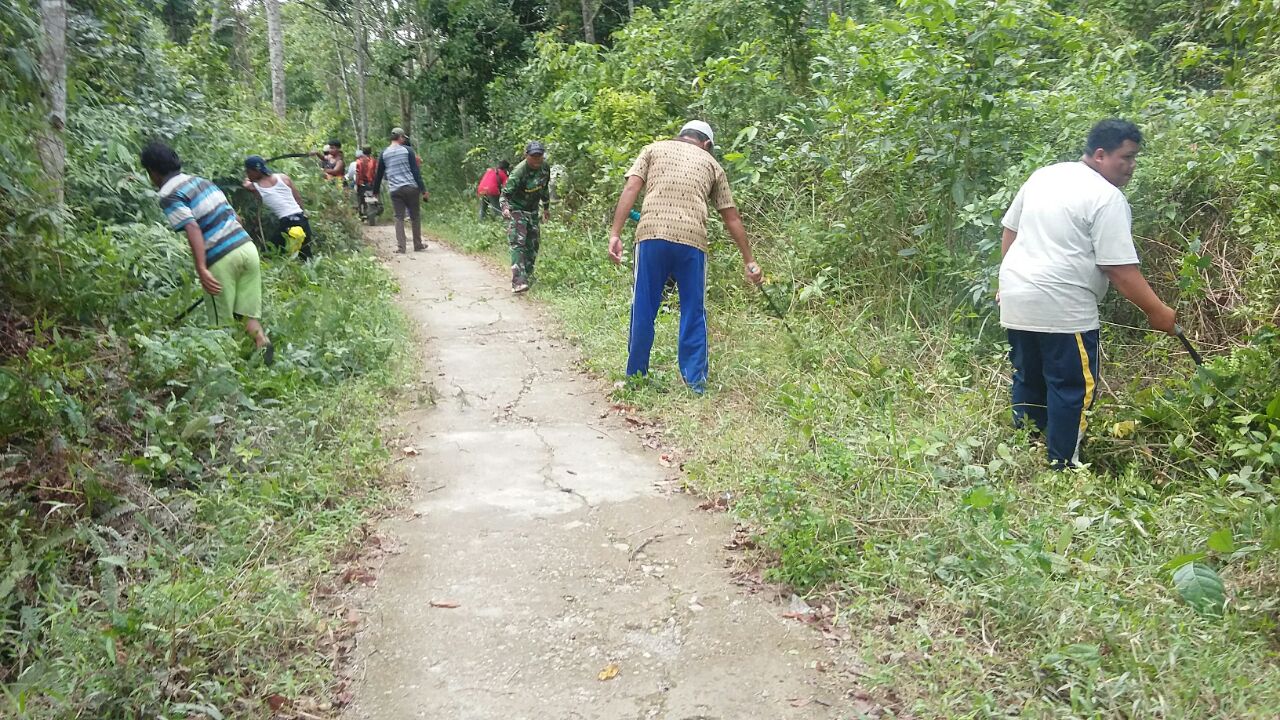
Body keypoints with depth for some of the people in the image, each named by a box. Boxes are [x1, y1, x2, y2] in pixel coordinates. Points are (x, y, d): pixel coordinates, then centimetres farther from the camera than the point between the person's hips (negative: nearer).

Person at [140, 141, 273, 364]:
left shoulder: (169, 195, -4)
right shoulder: (201, 180, 19)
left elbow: (193, 229, -19)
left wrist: (201, 269, -26)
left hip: (221, 259, -6)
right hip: (247, 247, 6)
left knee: (222, 325, 7)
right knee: (249, 315, 6)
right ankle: (262, 342, -18)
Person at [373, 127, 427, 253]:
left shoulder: (384, 154, 8)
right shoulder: (407, 150, -1)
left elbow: (379, 174, 13)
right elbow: (415, 171, -5)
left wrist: (376, 191, 24)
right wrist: (423, 189, -6)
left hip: (395, 190, 2)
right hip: (411, 188, -2)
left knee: (399, 218, 5)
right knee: (415, 216, 8)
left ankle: (400, 246, -3)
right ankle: (418, 244, 14)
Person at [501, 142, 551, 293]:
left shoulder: (544, 168, -3)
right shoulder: (519, 172, -25)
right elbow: (505, 193, -24)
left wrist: (546, 208, 23)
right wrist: (505, 208, -43)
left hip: (532, 211, 7)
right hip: (517, 210, -7)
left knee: (533, 244, 11)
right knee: (518, 243, -18)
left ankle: (527, 276, 28)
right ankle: (518, 282, -28)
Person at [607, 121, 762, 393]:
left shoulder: (654, 149, 21)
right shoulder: (711, 164, 23)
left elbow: (630, 190, 5)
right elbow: (732, 218, 22)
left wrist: (615, 234, 0)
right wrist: (749, 260, 26)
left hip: (652, 235, 0)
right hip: (692, 241, 0)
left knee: (643, 310, 9)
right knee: (694, 313, 10)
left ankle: (635, 376, 18)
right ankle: (696, 382, 12)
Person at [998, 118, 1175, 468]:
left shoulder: (1043, 175, 13)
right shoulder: (1107, 198, -10)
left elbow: (1010, 231, 19)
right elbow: (1120, 269, -14)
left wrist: (1008, 282, 27)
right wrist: (1156, 311, -6)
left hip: (1017, 298, 8)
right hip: (1062, 308, -8)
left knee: (1028, 380, 18)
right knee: (1073, 389, 2)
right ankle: (1062, 469, 8)